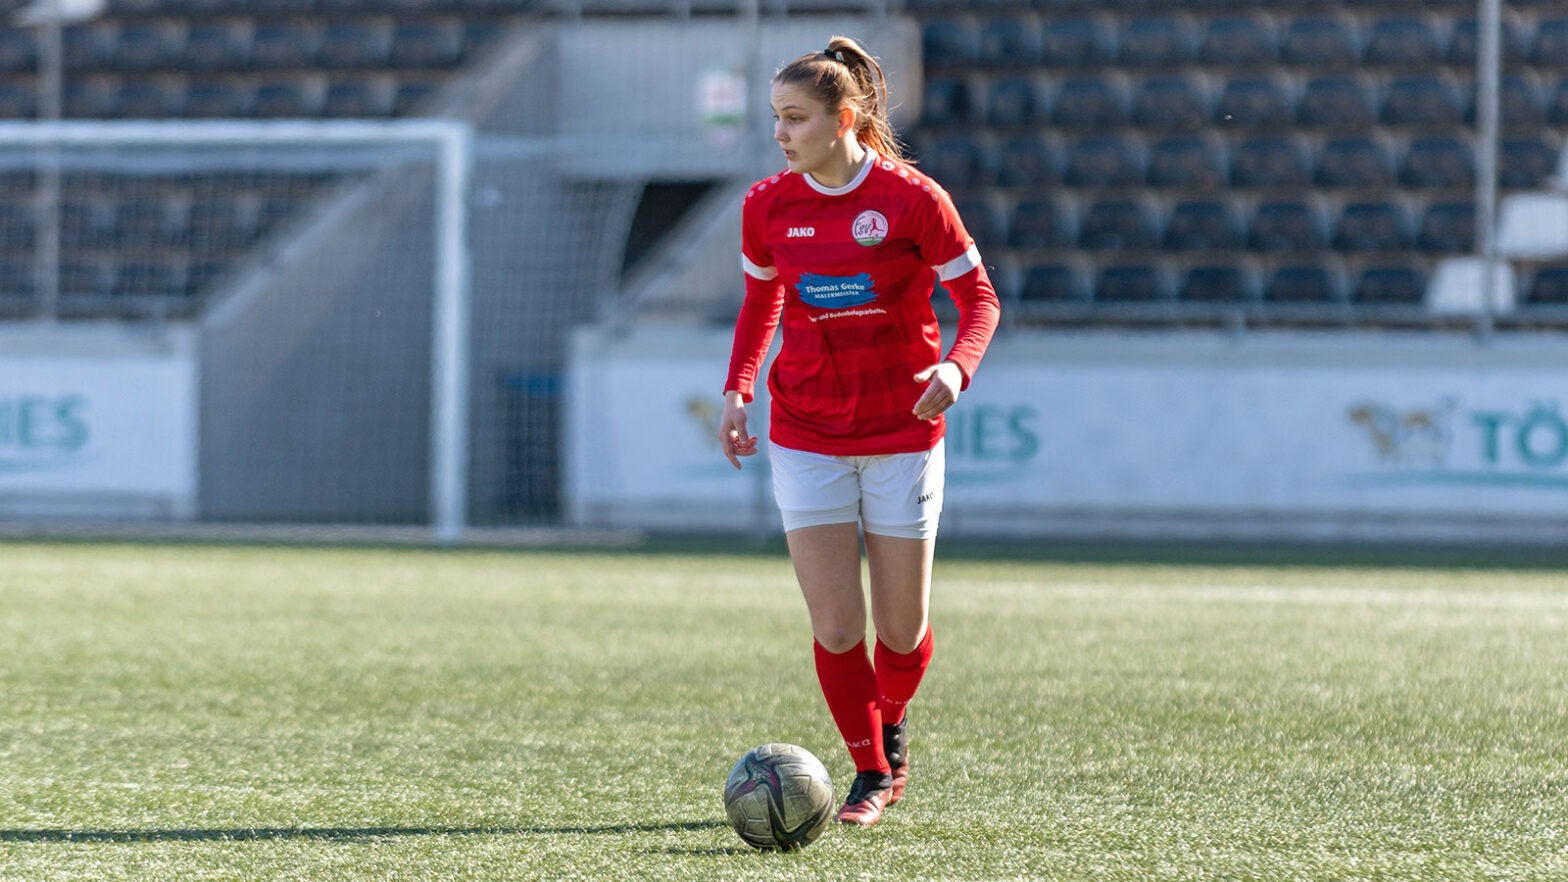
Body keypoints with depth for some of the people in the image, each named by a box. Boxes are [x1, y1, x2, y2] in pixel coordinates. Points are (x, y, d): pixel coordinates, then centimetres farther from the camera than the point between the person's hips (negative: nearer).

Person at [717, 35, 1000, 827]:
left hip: (901, 435, -2)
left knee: (902, 628, 2)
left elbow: (979, 298, -4)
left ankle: (892, 727, 35)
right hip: (807, 437, 2)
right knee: (834, 628, -6)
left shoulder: (912, 199, -11)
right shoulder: (767, 206, -1)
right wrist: (738, 390, 2)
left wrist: (955, 368, -23)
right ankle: (871, 774, 12)